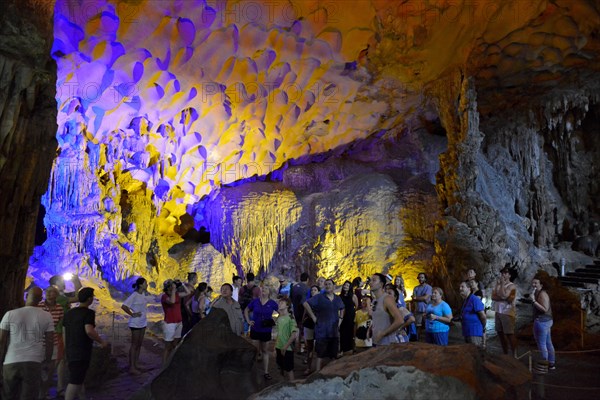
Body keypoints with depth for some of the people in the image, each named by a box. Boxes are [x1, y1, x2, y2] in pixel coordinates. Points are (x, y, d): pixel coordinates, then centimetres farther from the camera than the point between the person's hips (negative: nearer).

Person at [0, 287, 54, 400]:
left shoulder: (10, 314, 0)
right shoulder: (47, 316, -1)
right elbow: (49, 342, 1)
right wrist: (47, 360, 13)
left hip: (11, 362, 2)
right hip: (34, 363, -1)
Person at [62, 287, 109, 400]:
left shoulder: (69, 312, 8)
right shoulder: (88, 312, -15)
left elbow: (65, 332, 13)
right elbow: (89, 331, -28)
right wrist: (102, 341, -15)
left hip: (71, 352, 8)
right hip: (81, 353, -8)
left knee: (79, 379, 22)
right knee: (75, 381, -2)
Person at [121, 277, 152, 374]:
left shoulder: (144, 294, 4)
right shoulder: (134, 295, -18)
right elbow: (123, 306, -24)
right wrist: (132, 314, -18)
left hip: (143, 322, 8)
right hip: (136, 323, -8)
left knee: (139, 344, 14)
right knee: (134, 345, 1)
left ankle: (135, 365, 24)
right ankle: (132, 367, 11)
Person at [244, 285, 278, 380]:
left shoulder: (272, 303, -7)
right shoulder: (255, 301, -5)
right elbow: (246, 310, 9)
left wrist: (274, 321, -8)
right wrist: (248, 321, -1)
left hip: (266, 331, 0)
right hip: (255, 330, 0)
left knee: (265, 351, 10)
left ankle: (266, 372, 19)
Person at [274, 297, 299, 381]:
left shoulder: (290, 318, -15)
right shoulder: (279, 318, 6)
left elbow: (294, 335, -19)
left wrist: (285, 347, -17)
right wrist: (276, 348, 13)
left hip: (287, 349, -7)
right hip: (279, 348, 7)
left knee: (289, 370, 4)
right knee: (282, 368, 17)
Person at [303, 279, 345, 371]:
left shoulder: (337, 299, 9)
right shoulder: (319, 297, -7)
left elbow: (342, 309, 28)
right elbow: (306, 304, -10)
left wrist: (340, 318, 13)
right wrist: (313, 317, -12)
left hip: (334, 331, 5)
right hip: (322, 331, -5)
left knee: (334, 354, 13)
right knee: (320, 354, -1)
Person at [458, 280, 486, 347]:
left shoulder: (474, 299, -14)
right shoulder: (464, 301, 14)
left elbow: (483, 315, -16)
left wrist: (483, 329, -8)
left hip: (475, 333, -10)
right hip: (467, 333, 10)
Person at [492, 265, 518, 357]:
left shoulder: (512, 286, -8)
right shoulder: (498, 284, 11)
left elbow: (503, 295, -21)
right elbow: (493, 297, 1)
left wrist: (502, 284, -15)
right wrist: (503, 299, -14)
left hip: (508, 313, -7)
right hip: (498, 312, 7)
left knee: (510, 334, -5)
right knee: (500, 333, 12)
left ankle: (514, 356, 3)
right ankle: (505, 354, 24)